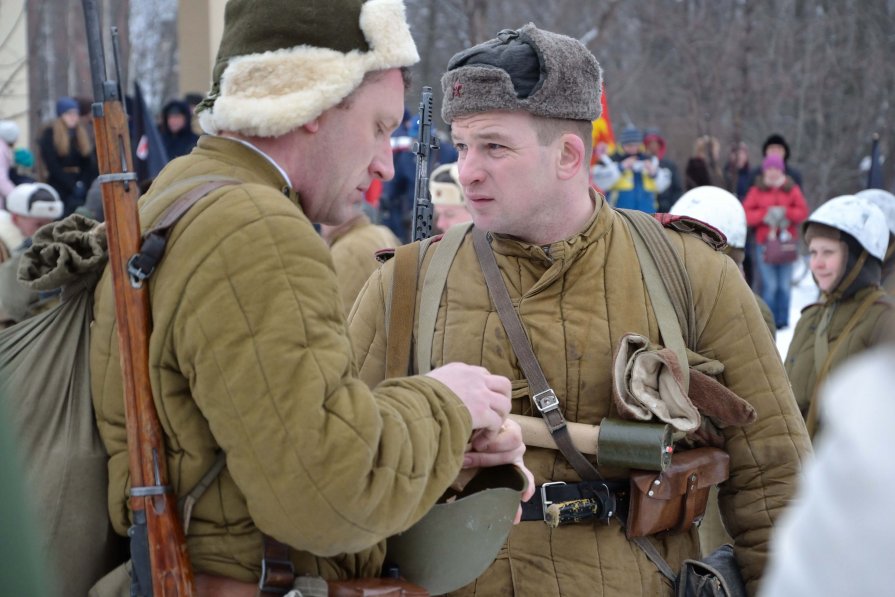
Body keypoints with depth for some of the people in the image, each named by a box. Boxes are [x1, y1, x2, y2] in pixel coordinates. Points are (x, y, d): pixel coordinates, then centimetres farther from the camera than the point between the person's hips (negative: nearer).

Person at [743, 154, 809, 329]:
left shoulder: (792, 189, 10)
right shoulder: (757, 191, 7)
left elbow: (803, 212, 4)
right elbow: (746, 215, 0)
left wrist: (785, 212, -10)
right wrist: (765, 215, -13)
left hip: (786, 242, 1)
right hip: (765, 243, -1)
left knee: (785, 285, -1)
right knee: (770, 285, -8)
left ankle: (783, 320, 9)